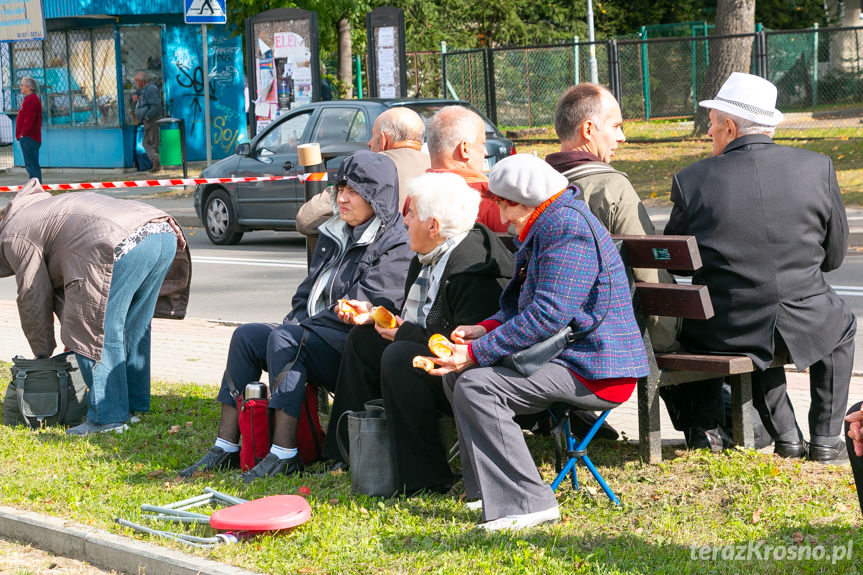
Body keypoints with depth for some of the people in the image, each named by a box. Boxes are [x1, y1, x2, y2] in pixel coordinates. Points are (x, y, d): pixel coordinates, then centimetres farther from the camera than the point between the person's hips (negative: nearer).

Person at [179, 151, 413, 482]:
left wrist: (297, 331, -13)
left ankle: (285, 454, -34)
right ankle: (227, 446, -13)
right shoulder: (335, 235, 19)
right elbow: (308, 294, 23)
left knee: (283, 339, -29)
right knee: (246, 336, -9)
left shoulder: (397, 245, -9)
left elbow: (360, 309, -16)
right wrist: (294, 325, 1)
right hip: (314, 339, 9)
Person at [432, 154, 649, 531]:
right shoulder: (548, 227, 17)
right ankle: (487, 489, 13)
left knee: (475, 385, -24)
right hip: (564, 357, 11)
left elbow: (547, 315, -26)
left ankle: (528, 502, -23)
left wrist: (476, 353, -23)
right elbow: (524, 301, 24)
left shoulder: (569, 230, -18)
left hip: (595, 372, -11)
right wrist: (487, 329, 4)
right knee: (456, 372, 12)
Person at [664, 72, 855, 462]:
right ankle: (826, 440, 29)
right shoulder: (817, 168, -4)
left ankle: (786, 437, 31)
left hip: (727, 330, 0)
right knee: (842, 325, 34)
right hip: (804, 326, 0)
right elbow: (835, 255, 5)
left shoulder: (691, 181, -8)